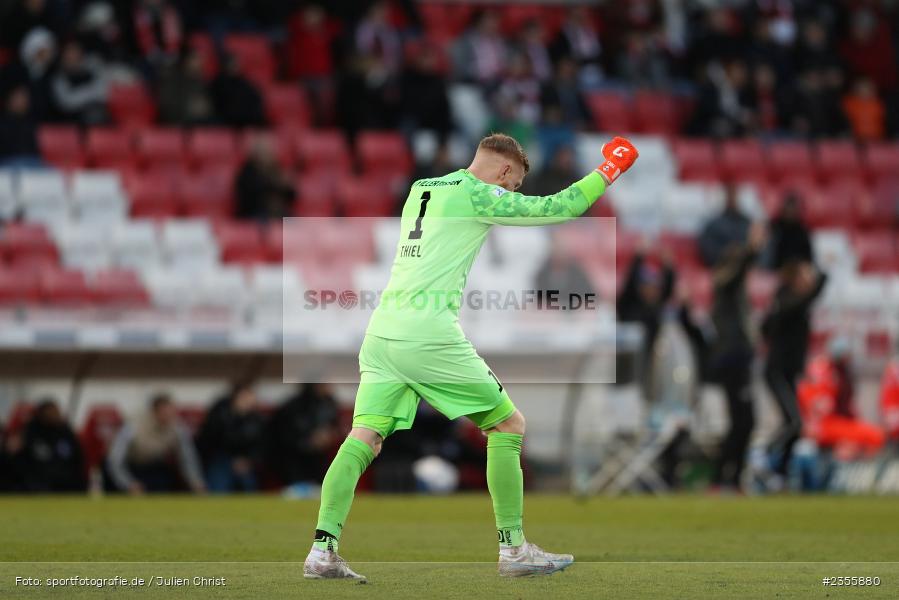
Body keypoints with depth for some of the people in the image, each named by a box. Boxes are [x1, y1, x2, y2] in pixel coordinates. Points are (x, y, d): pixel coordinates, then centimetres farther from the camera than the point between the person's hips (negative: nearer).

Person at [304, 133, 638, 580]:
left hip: (382, 327, 7)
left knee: (365, 438, 1)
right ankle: (513, 549, 6)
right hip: (428, 332, -7)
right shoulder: (477, 195, -1)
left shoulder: (420, 189, 19)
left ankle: (322, 550, -13)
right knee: (508, 426, 7)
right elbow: (560, 208, 1)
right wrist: (608, 171, 16)